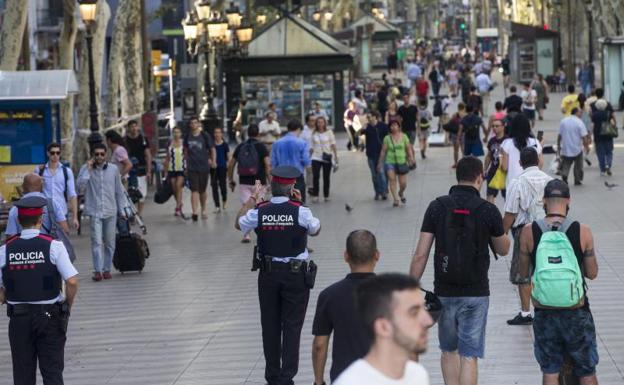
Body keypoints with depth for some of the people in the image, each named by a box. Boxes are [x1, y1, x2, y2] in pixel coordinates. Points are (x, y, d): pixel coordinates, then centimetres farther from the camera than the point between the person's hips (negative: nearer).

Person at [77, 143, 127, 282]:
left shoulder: (113, 169, 4)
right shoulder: (85, 169, 0)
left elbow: (119, 191, 11)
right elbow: (81, 186, -14)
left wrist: (122, 210, 10)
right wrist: (88, 169, -16)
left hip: (110, 211, 2)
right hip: (94, 211, -2)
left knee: (110, 243, 8)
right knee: (96, 242, -12)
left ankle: (107, 269, 18)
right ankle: (97, 271, -13)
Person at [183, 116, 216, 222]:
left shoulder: (205, 135, -2)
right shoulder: (187, 137, 5)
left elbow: (212, 149, -1)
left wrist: (213, 161, -13)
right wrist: (186, 163, 17)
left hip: (204, 167, -1)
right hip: (192, 168, 1)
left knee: (202, 191, 11)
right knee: (194, 190, -11)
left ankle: (203, 209, 32)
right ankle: (195, 212, -19)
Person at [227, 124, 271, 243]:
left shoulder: (240, 147, 5)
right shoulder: (261, 146, -5)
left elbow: (230, 165, 6)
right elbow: (267, 164, -14)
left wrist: (231, 180, 16)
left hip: (244, 182, 2)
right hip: (259, 182, -2)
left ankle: (246, 235, -12)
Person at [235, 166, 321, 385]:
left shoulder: (259, 211, -9)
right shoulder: (300, 211, -14)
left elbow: (239, 224, 12)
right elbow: (315, 230, 6)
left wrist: (252, 198, 19)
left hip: (268, 274, 2)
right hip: (296, 275, -2)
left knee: (270, 325, 13)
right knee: (292, 326, 3)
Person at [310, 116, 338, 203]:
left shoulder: (329, 132, 1)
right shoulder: (314, 134, 5)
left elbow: (333, 145, 2)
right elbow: (312, 147, 9)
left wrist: (336, 157, -4)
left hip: (327, 158, -1)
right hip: (316, 158, 1)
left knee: (326, 178, 5)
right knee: (315, 176, -9)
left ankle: (326, 195, 15)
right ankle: (315, 195, -2)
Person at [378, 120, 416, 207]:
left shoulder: (403, 136, 3)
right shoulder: (387, 138, 0)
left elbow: (408, 148, 4)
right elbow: (383, 151, 4)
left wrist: (411, 159, -8)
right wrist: (380, 162, 5)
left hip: (402, 162, 1)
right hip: (390, 162, -1)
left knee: (403, 183, 2)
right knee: (392, 179, -16)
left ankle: (401, 193, 36)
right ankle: (395, 199, -12)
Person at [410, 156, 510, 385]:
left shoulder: (437, 207, -4)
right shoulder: (488, 210, -7)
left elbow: (420, 255, -5)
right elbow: (503, 249, 9)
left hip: (444, 293, 2)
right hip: (475, 293, -2)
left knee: (449, 351, 19)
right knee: (469, 356, 1)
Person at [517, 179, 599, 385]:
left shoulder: (529, 231, -9)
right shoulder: (582, 231, -10)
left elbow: (523, 273, 1)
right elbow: (592, 273, -1)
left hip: (544, 312, 1)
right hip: (576, 313, -1)